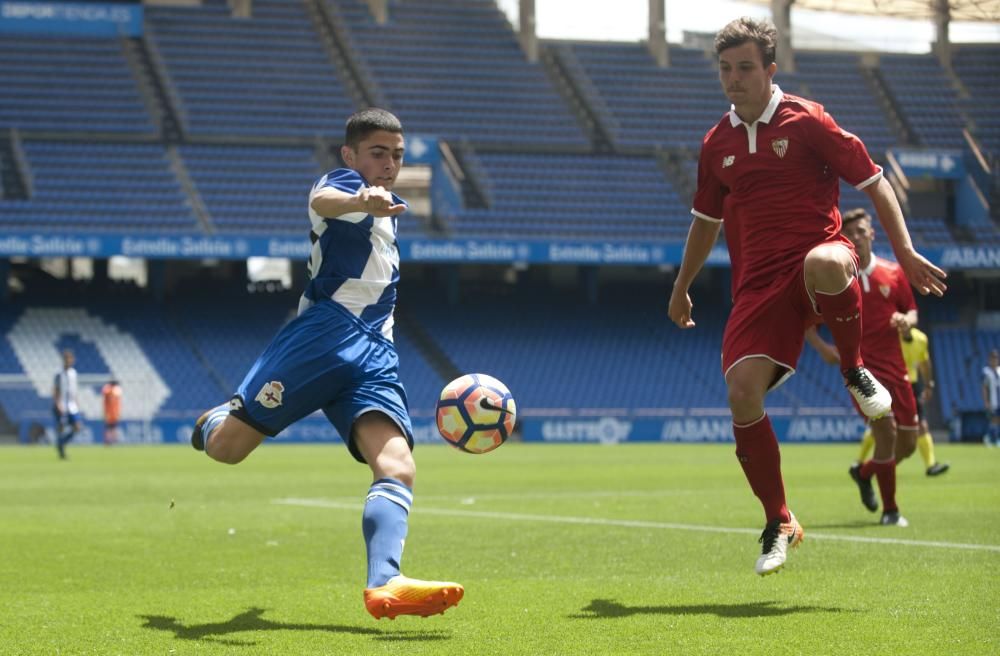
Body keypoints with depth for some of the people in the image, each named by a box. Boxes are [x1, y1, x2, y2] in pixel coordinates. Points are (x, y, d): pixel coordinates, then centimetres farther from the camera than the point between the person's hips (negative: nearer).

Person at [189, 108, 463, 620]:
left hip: (374, 357, 6)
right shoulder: (345, 184, 2)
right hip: (323, 334, -6)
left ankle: (384, 585, -40)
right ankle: (212, 422, 32)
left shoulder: (390, 211, 29)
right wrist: (360, 200, -47)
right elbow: (322, 200, -27)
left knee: (398, 469, -20)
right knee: (224, 448, -8)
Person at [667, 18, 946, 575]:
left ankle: (856, 371, -13)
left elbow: (873, 180, 3)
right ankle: (779, 524, 1)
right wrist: (681, 289, 35)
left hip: (817, 253, -4)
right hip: (758, 280, 4)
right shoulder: (718, 144, 14)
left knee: (826, 263, -44)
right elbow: (707, 220, 30)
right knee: (742, 393, -15)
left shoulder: (805, 120, 1)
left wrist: (905, 251, -5)